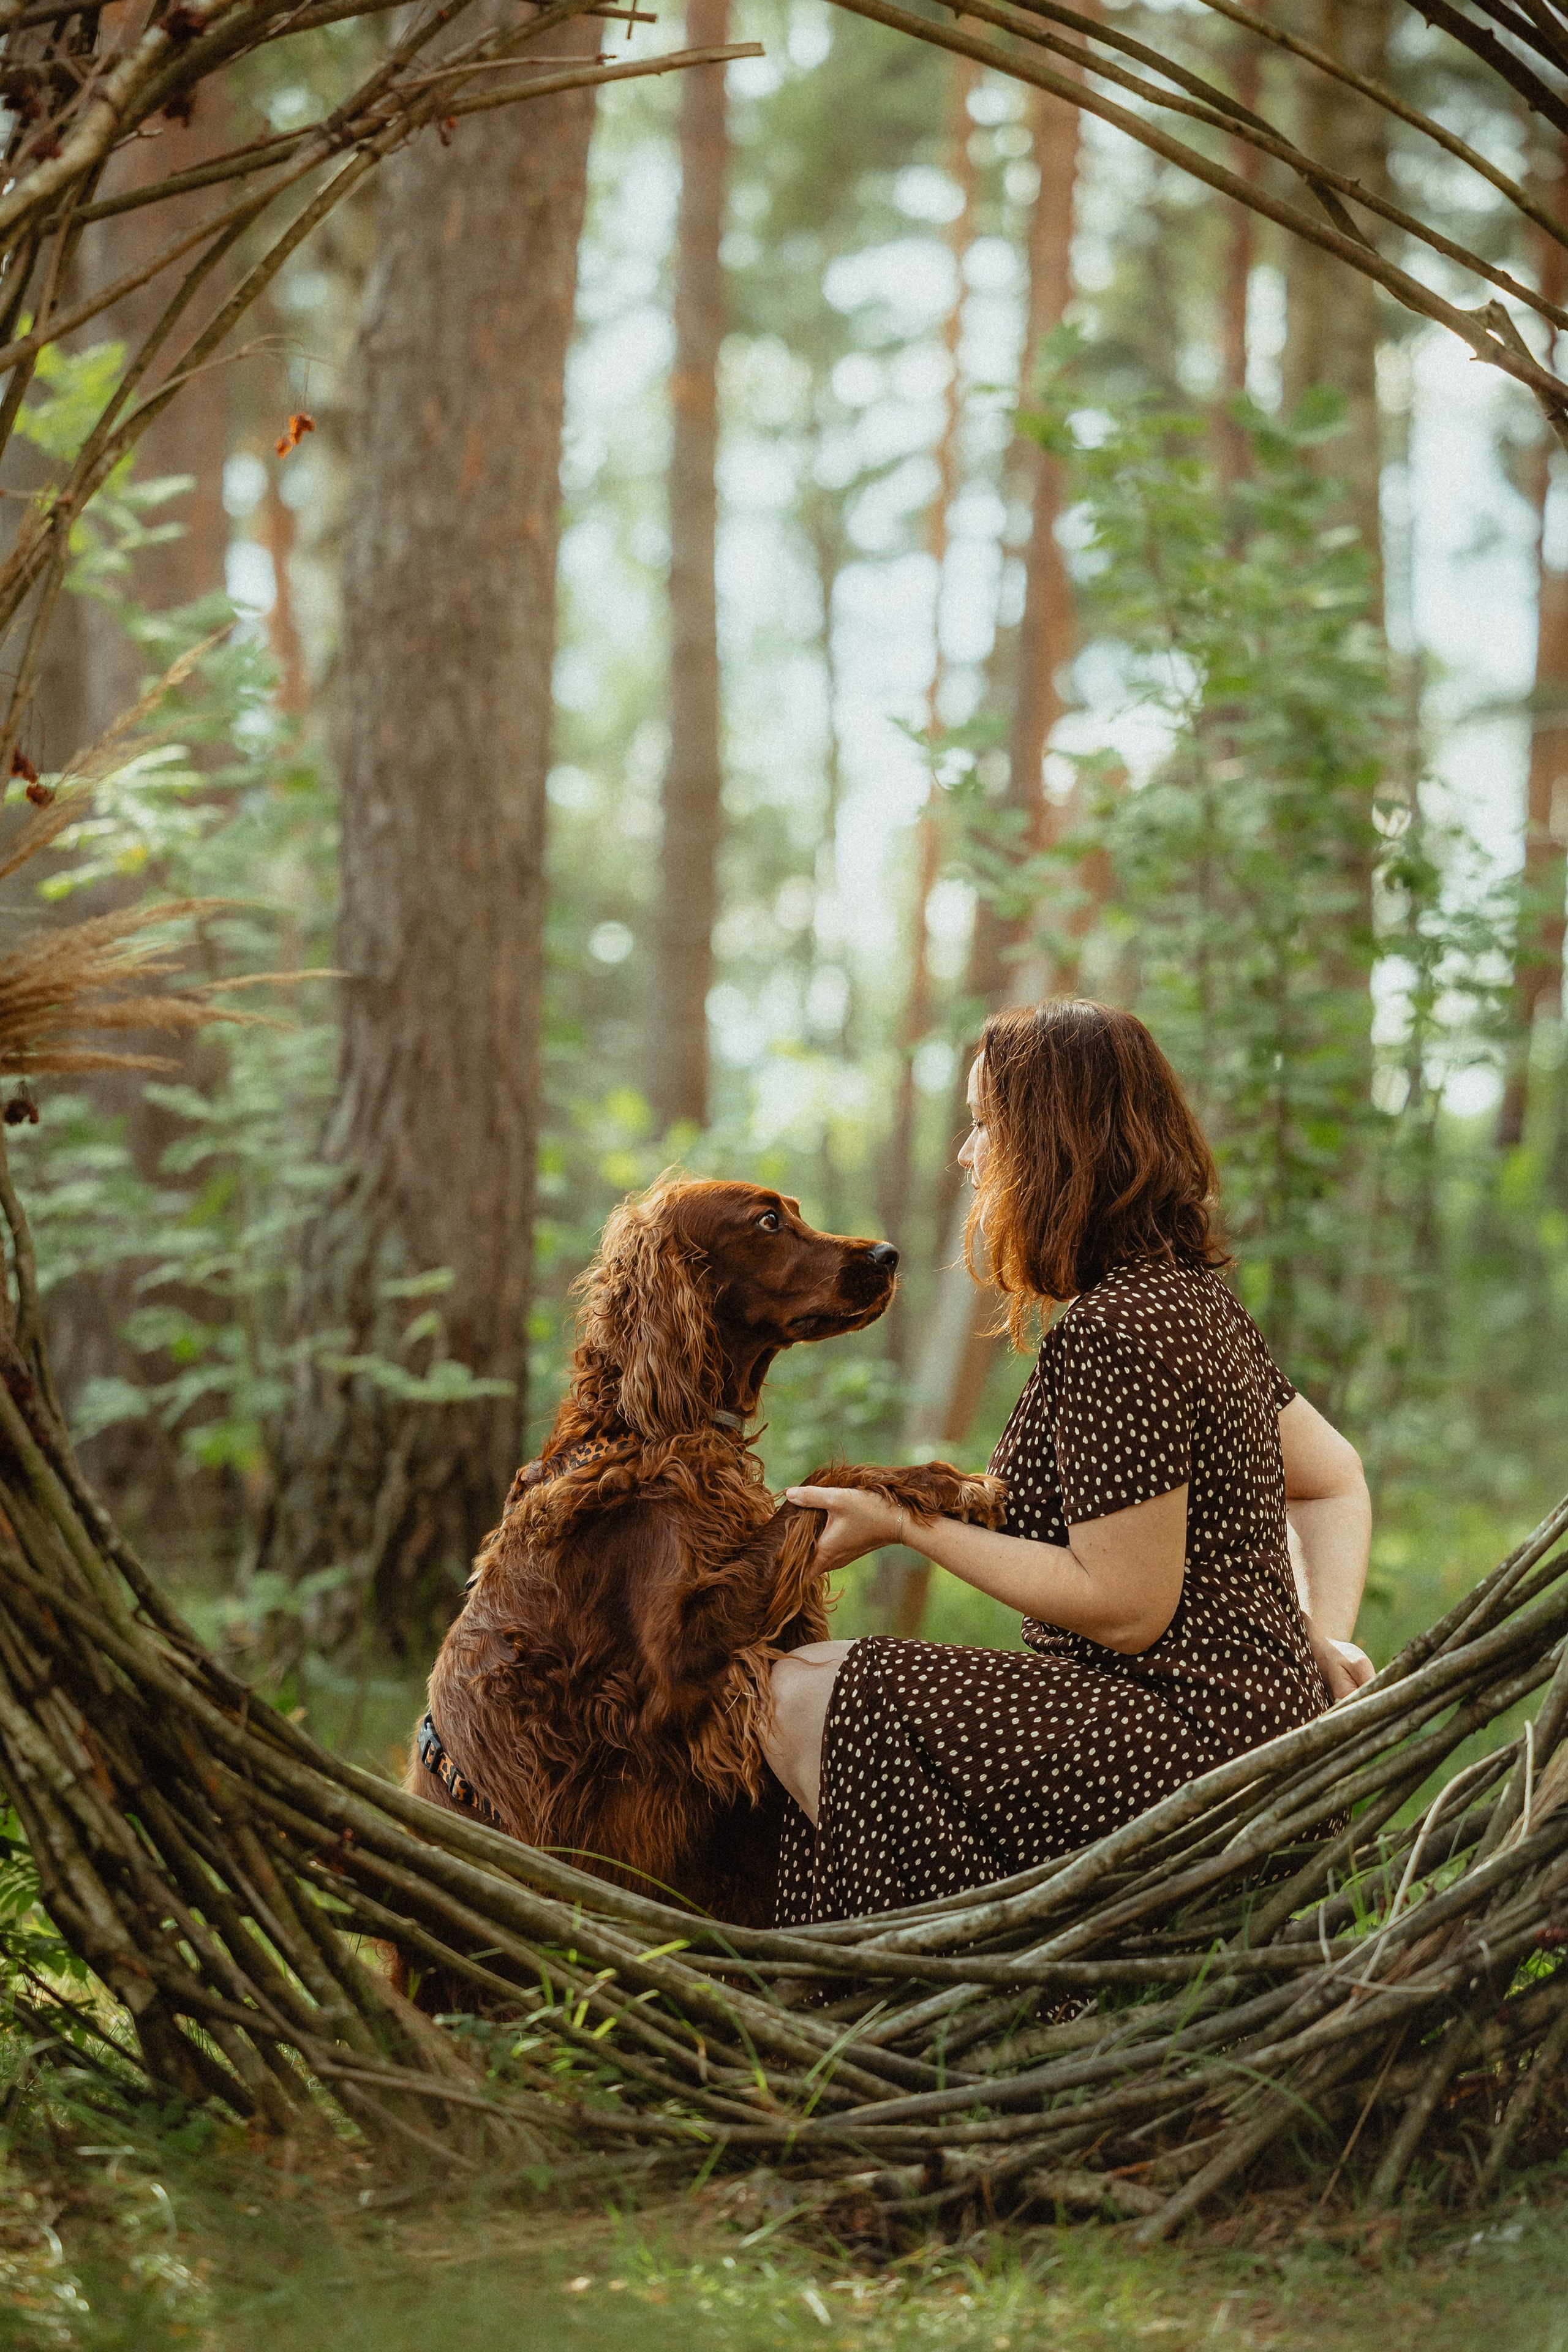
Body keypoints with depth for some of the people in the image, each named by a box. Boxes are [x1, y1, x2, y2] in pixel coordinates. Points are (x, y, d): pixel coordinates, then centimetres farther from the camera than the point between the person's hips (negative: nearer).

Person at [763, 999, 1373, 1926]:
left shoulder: (1116, 1331, -20)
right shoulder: (1194, 1295, 12)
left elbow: (1125, 1610, -20)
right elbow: (1336, 1479, 21)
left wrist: (907, 1524, -12)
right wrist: (1321, 1640, 7)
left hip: (1191, 1734, -10)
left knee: (805, 1698, -12)